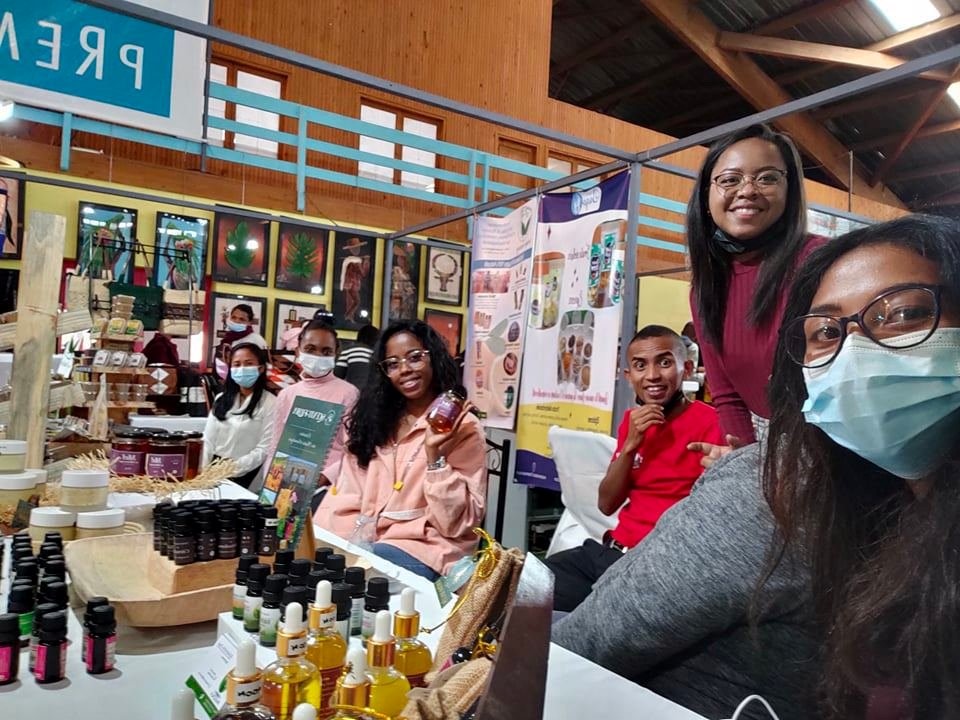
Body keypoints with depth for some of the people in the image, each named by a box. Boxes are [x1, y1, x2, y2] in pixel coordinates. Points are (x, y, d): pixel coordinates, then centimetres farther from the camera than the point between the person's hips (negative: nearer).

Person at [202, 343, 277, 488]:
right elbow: (208, 440, 9)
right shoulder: (221, 399, 12)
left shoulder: (270, 403, -7)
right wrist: (203, 471, -3)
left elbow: (264, 450, -11)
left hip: (244, 477, -4)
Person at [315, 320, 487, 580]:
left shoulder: (462, 427, -4)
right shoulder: (374, 420, 14)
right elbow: (348, 496, 5)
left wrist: (435, 454, -20)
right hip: (363, 540, 5)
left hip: (424, 550, -5)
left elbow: (456, 523, -10)